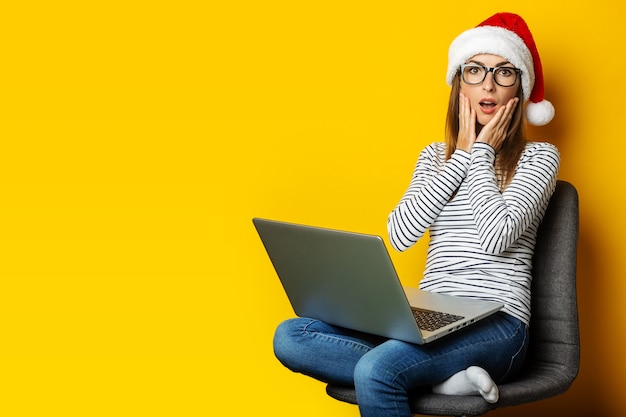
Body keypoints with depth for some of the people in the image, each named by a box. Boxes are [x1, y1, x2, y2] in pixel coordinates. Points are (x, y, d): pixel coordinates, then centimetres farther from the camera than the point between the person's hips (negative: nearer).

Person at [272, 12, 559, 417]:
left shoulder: (538, 156, 4)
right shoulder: (434, 156, 17)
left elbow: (496, 237, -15)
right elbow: (400, 234, -1)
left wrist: (481, 153, -2)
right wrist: (462, 156, 0)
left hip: (496, 324, -6)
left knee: (374, 371, -35)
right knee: (290, 337, -17)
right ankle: (448, 378, -21)